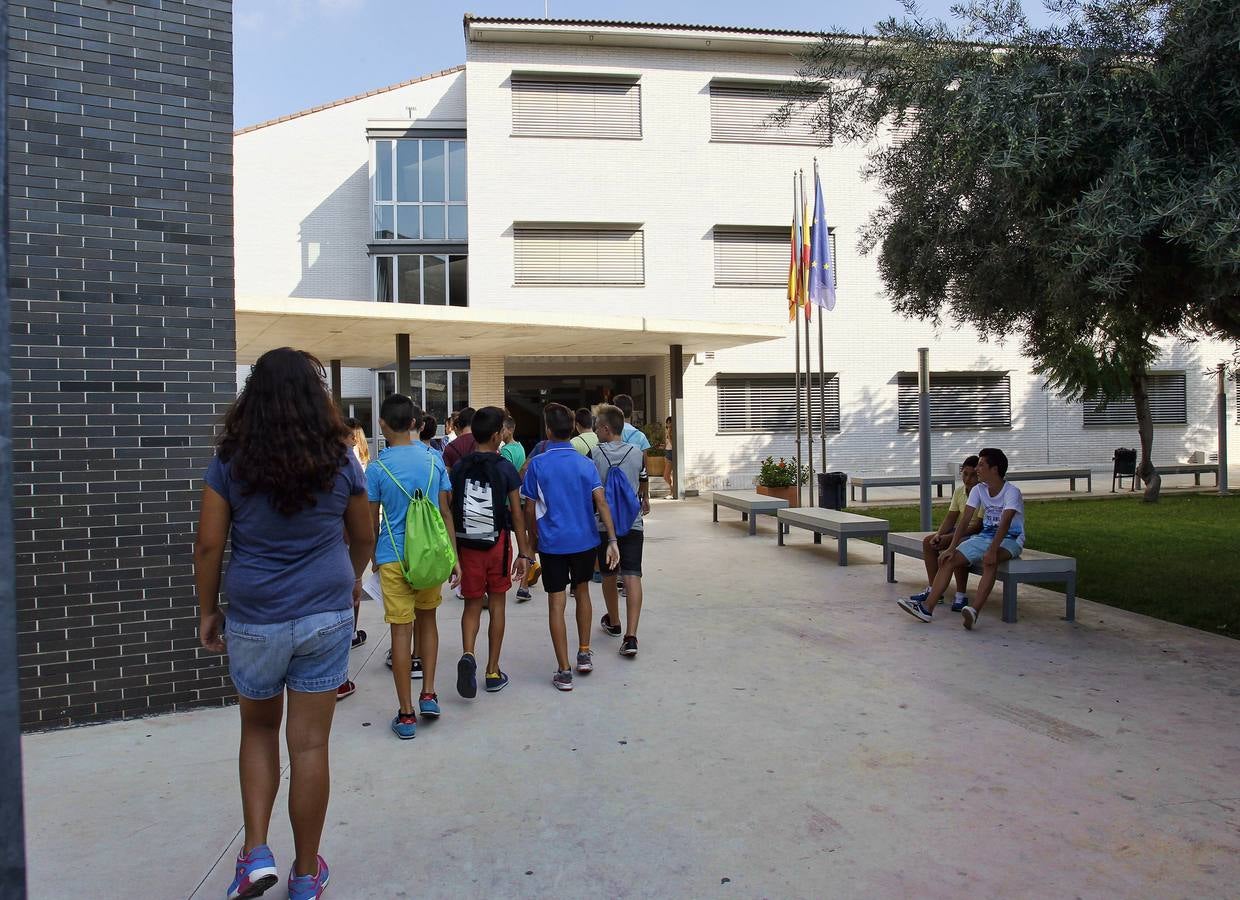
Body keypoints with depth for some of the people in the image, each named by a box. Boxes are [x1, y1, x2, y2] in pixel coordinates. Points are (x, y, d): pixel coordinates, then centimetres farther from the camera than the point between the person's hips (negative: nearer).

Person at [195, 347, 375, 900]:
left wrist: (207, 611, 9)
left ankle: (256, 854, 19)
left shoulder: (230, 461, -5)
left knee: (258, 731, 24)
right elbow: (363, 538, 9)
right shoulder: (339, 460, -3)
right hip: (325, 616, 0)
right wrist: (353, 581, 28)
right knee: (309, 746, 8)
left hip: (253, 621, 0)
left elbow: (208, 544, -5)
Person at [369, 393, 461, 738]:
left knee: (401, 630, 2)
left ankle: (406, 715, 9)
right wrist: (453, 558, 8)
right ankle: (429, 695, 21)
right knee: (427, 621, 21)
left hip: (394, 556, -3)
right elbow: (446, 512, 1)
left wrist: (373, 557, 18)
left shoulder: (377, 468, -8)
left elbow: (372, 521, 1)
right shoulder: (433, 459, -1)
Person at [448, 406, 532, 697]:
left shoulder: (459, 469, -1)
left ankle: (468, 655, -12)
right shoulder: (505, 468, -7)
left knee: (472, 605, 13)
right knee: (496, 605, 11)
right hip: (498, 543, -1)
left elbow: (450, 512, 1)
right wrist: (523, 553, -1)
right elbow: (516, 513, -6)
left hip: (467, 545, 2)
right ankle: (493, 671, 17)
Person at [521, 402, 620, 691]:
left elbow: (531, 510, -3)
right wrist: (612, 540, -9)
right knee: (582, 591, 23)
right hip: (585, 540, 3)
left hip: (552, 543, -3)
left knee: (556, 602, 2)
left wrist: (532, 539, 12)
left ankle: (564, 671, 4)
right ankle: (584, 653, 29)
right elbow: (601, 503, -9)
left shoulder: (537, 464, -7)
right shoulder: (585, 463, -1)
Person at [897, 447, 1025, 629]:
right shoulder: (978, 490, 3)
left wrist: (992, 550, -43)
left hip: (1009, 539, -6)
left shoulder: (1012, 492, -15)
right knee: (949, 560, -13)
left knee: (989, 560, -39)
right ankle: (927, 607, -19)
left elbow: (1005, 522, -30)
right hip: (985, 536, 6)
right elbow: (965, 520, -4)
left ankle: (975, 611, -46)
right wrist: (952, 548, -16)